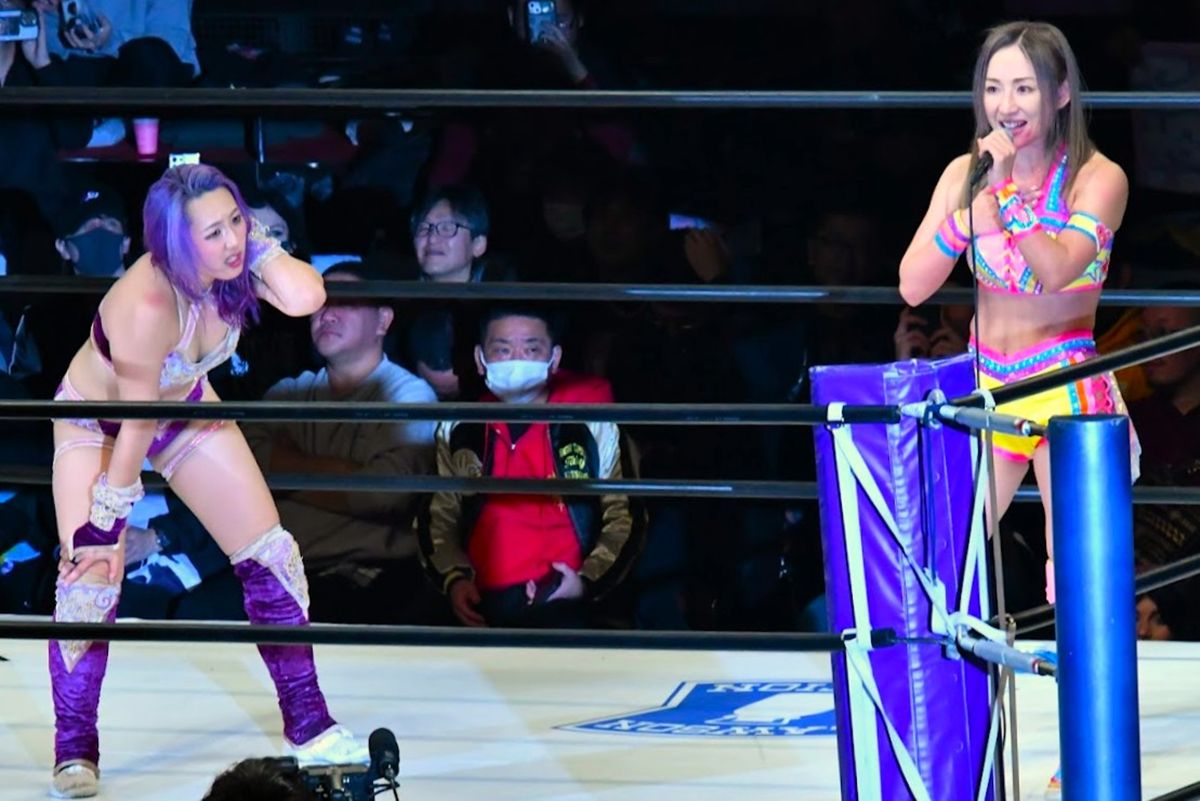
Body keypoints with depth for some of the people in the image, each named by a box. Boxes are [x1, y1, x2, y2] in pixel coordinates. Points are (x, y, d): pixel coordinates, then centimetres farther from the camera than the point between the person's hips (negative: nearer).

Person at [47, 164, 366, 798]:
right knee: (91, 575, -18)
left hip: (185, 406, 6)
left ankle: (307, 724, 14)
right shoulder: (146, 306, -40)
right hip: (95, 422, -6)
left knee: (270, 554, 2)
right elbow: (136, 431, -33)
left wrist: (257, 241, -37)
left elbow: (304, 298, -45)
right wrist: (104, 527, -25)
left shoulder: (234, 264, -25)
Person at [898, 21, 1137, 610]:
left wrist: (1004, 199, -32)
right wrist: (971, 207, -16)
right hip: (986, 385, 4)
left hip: (1066, 384, -4)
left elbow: (1057, 270, -24)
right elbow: (913, 286, -5)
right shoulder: (966, 173, 4)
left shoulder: (1097, 178, -7)